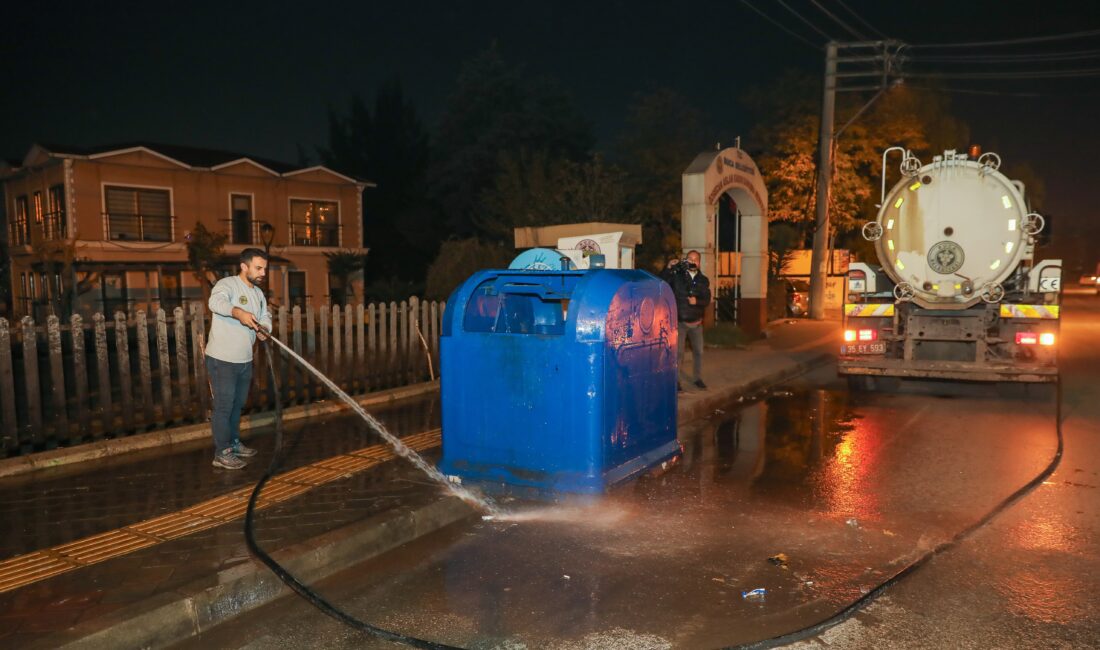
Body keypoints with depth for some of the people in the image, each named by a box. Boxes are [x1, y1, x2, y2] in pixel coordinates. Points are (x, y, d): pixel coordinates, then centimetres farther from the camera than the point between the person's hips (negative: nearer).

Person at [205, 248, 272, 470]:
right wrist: (238, 312, -51)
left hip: (245, 360, 8)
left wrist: (263, 328, -13)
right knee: (224, 406, -3)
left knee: (238, 404, 19)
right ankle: (222, 453, 6)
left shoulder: (258, 293, 13)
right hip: (222, 359, -8)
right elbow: (216, 302, -34)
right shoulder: (227, 284, -14)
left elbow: (265, 316, 10)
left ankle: (234, 443, 34)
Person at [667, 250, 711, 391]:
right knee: (678, 352, -4)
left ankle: (697, 378, 27)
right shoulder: (677, 276, -3)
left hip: (696, 322, 4)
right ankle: (674, 380, 5)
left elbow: (707, 300, -2)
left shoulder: (703, 280, 5)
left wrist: (696, 301, -22)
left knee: (698, 351, 12)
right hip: (679, 322, -3)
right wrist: (668, 268, -25)